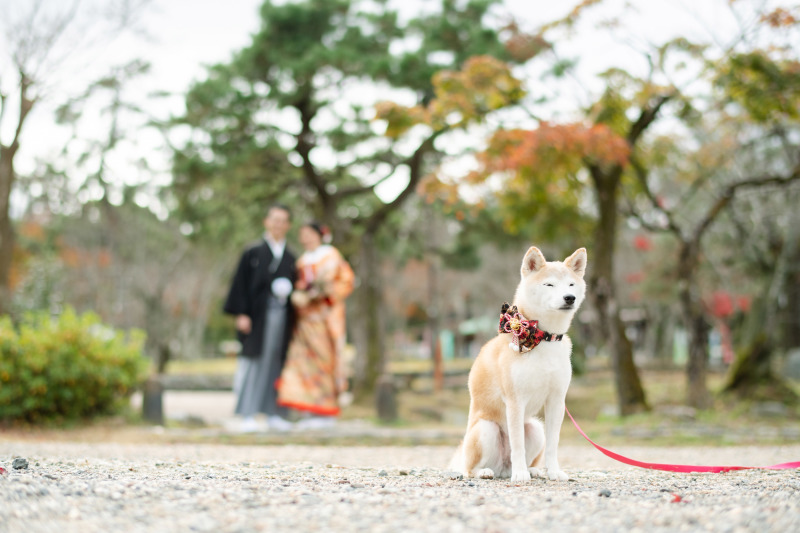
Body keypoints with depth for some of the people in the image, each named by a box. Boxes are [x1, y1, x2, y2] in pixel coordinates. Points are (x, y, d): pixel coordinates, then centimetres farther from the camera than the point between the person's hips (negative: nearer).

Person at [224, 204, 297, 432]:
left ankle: (274, 414, 10)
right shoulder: (253, 253, 2)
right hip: (257, 316, -4)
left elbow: (294, 287, 17)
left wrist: (287, 290, -4)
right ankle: (248, 415, -3)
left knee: (276, 364, 5)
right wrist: (242, 313, -11)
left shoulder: (290, 258, 14)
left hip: (281, 317, 4)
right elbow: (241, 284, -3)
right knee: (254, 362, -5)